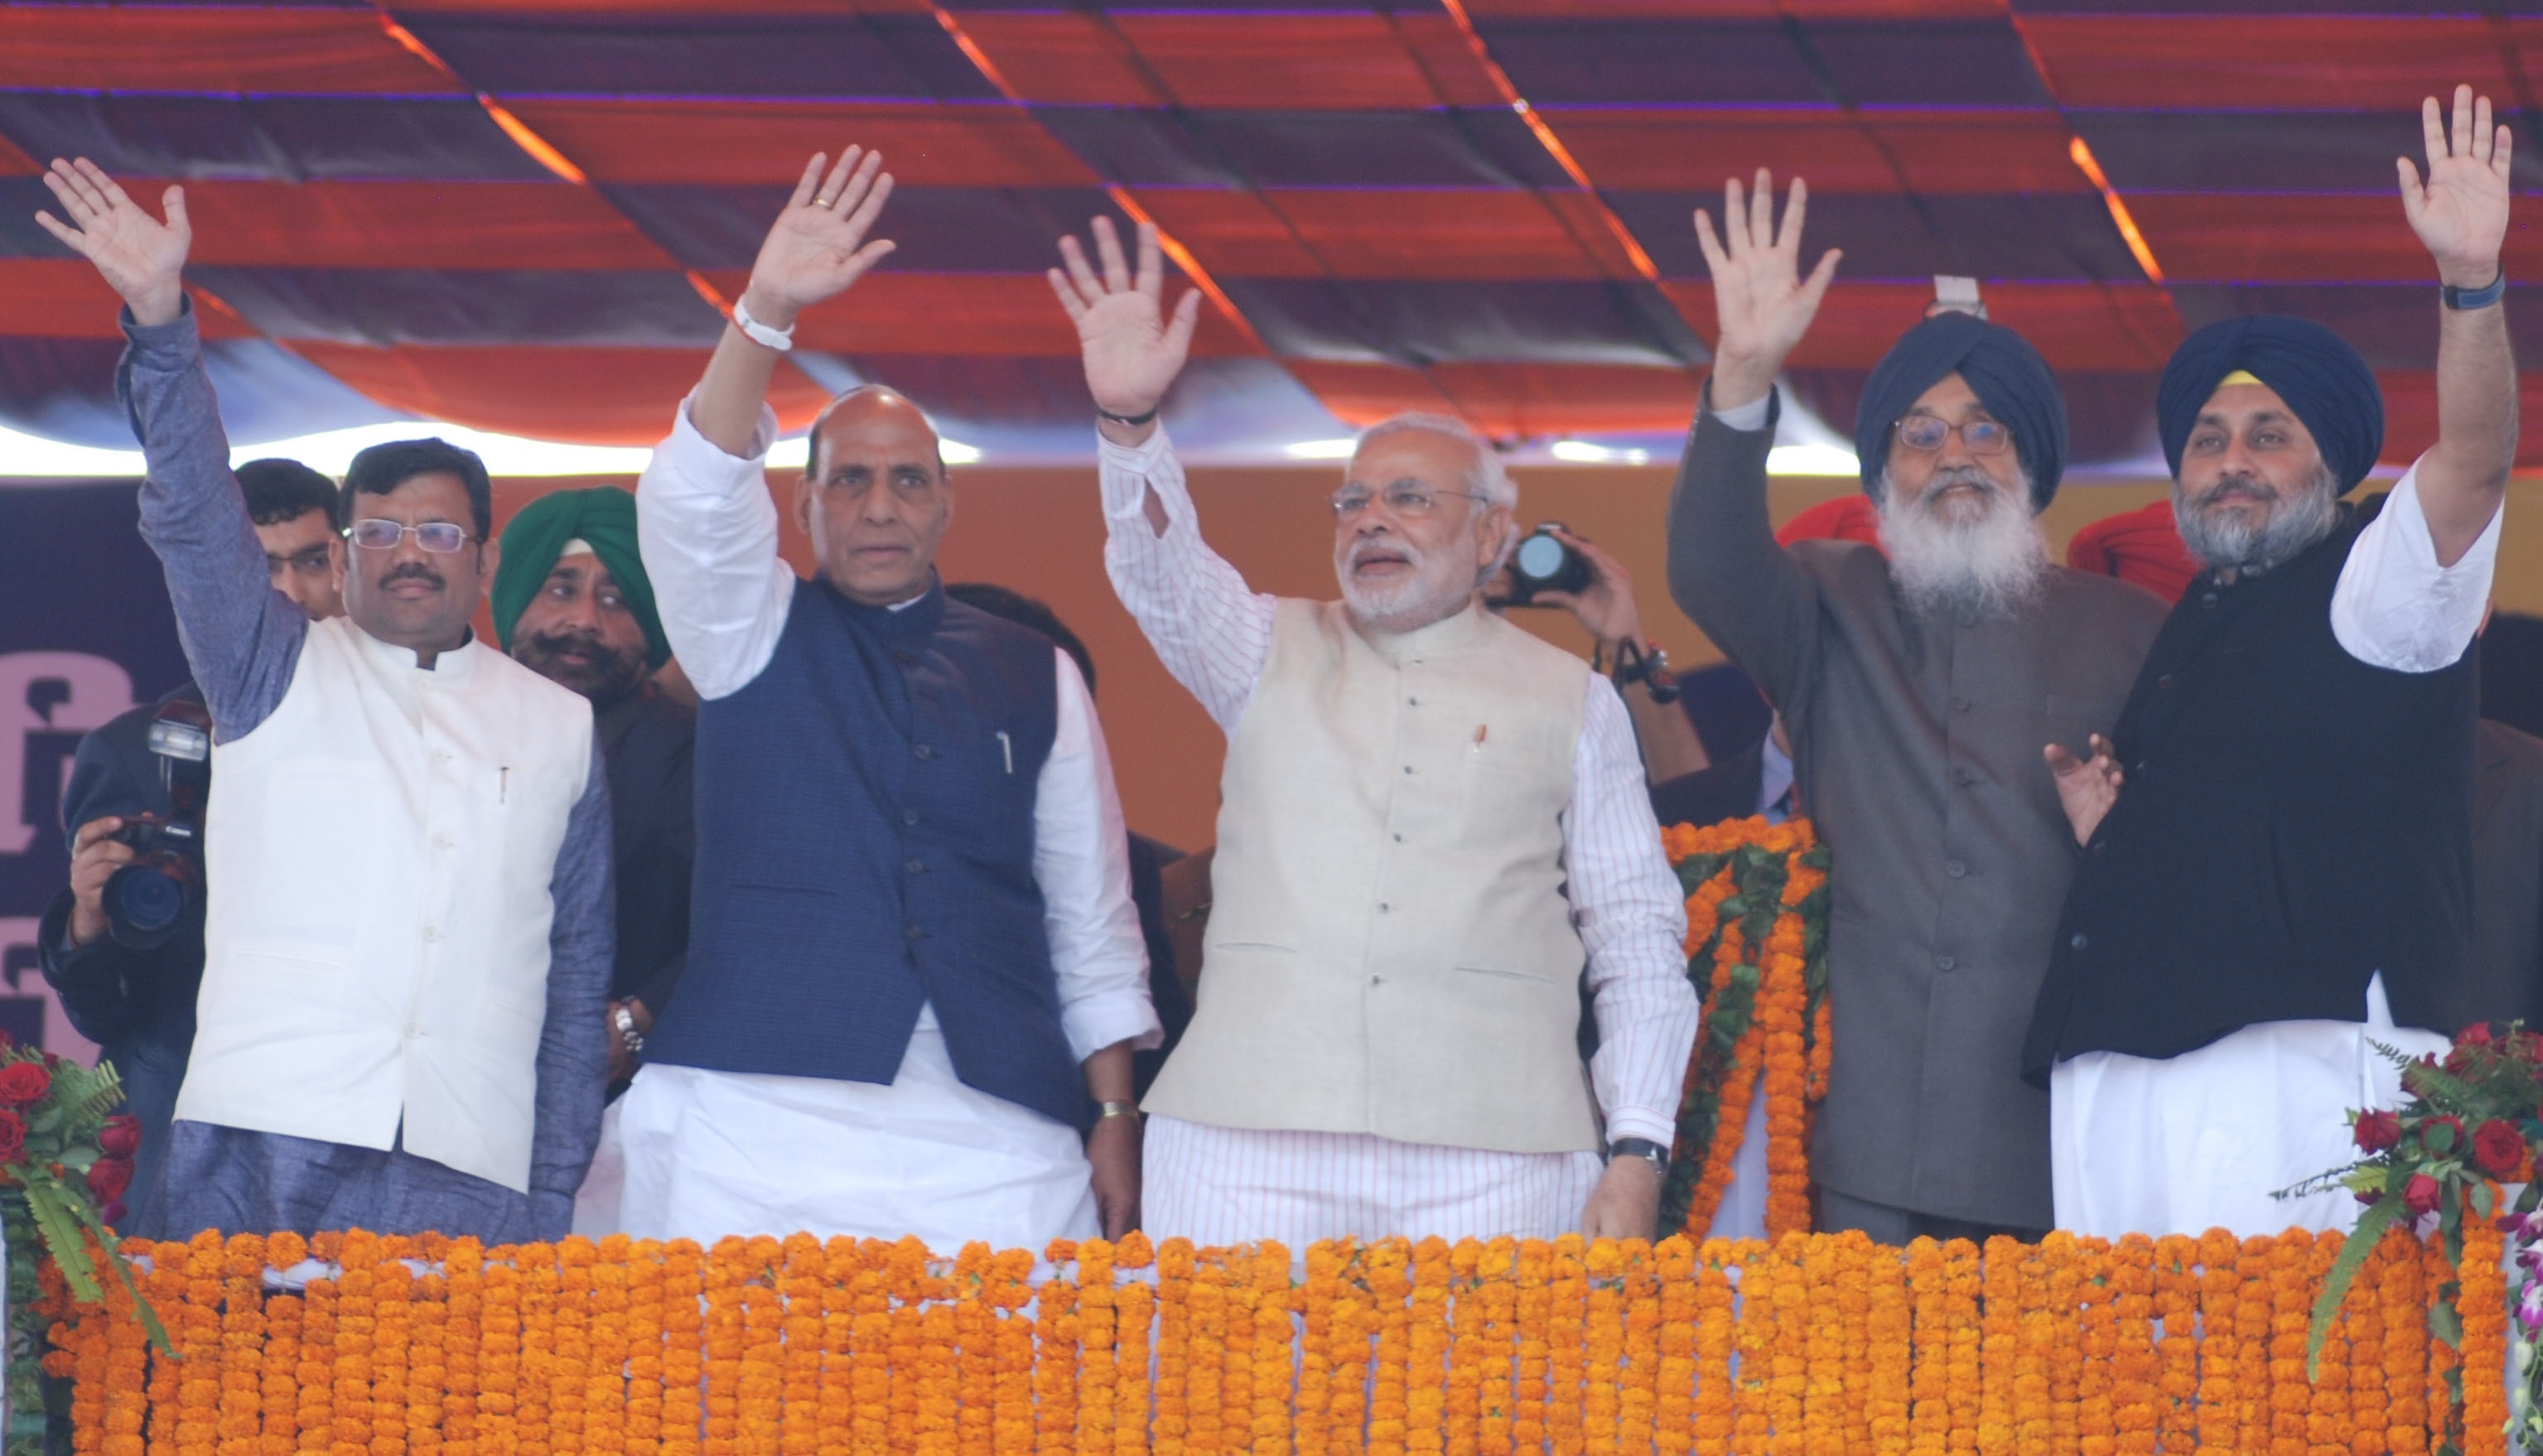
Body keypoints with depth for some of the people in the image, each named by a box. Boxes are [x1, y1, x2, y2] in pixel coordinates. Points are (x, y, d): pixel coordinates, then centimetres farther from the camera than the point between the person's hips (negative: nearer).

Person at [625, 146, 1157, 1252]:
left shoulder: (1035, 678, 15)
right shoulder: (755, 634, 12)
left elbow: (1091, 918, 15)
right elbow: (690, 504, -7)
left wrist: (1113, 1116, 7)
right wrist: (766, 314, -20)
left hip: (1000, 1140, 1)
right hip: (764, 1122, -1)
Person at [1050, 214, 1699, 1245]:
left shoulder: (1571, 702, 14)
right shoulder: (1274, 655, 17)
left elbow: (1637, 937, 10)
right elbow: (1164, 573, -4)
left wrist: (1637, 1153, -1)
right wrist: (1129, 421, -23)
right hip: (1251, 1144, 1)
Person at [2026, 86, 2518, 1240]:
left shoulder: (2372, 583, 7)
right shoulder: (2185, 632, 27)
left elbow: (2473, 461, -13)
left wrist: (2471, 281, -26)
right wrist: (2101, 824, 12)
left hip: (2300, 1074, -7)